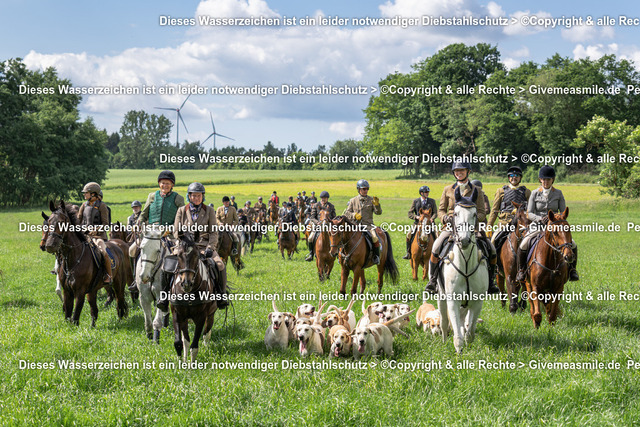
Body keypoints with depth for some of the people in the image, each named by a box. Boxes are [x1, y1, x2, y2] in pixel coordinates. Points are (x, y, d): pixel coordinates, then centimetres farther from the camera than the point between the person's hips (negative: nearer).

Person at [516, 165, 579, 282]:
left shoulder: (558, 194, 3)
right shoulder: (535, 193, 1)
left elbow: (564, 213, 2)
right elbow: (529, 213, -2)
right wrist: (540, 219, -22)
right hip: (537, 226, -1)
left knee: (573, 245, -19)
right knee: (523, 245, -26)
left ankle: (572, 269, 6)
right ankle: (521, 270, -3)